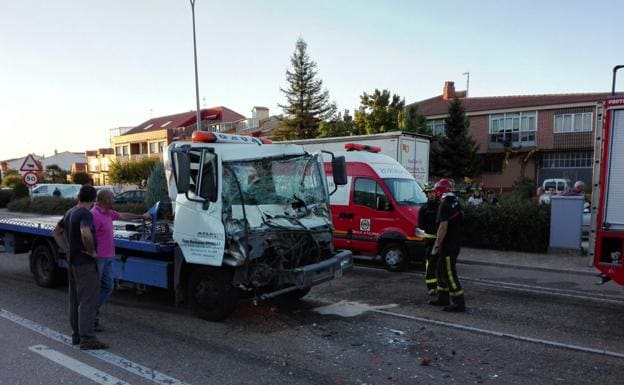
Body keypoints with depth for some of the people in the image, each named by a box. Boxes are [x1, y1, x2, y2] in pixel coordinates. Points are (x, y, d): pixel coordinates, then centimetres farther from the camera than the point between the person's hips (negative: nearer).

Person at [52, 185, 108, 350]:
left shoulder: (70, 213, 12)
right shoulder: (86, 214, -18)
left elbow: (56, 232, 24)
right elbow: (85, 234, -36)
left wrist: (67, 250, 16)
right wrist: (92, 252, -20)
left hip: (72, 261, 10)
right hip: (85, 263, -10)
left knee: (75, 300, 15)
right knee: (88, 300, -6)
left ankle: (76, 335, 25)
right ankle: (87, 339, -4)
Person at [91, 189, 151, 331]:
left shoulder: (108, 213, 12)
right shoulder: (95, 215, -19)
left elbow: (123, 216, 30)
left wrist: (141, 216, 39)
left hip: (108, 258, 9)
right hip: (98, 259, -9)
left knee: (107, 287, 14)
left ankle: (93, 310, 26)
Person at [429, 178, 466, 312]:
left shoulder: (445, 205, -18)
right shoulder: (456, 202, 11)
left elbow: (443, 227, -22)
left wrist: (436, 246, -17)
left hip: (448, 245, -10)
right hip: (456, 242, 10)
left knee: (449, 274, -5)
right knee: (442, 271, 19)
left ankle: (459, 303, -2)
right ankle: (443, 299, 27)